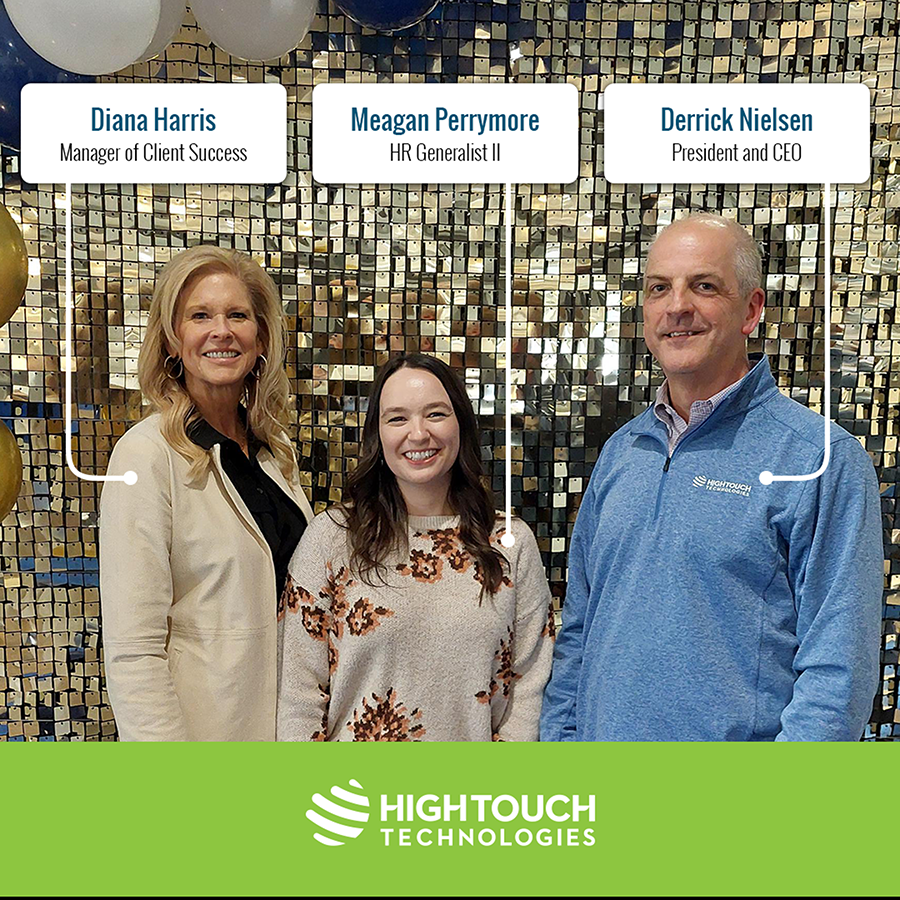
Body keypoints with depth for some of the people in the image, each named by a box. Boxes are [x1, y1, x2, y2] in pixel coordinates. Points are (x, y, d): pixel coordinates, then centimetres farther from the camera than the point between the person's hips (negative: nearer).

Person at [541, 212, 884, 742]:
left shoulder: (823, 457, -12)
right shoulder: (620, 452, 5)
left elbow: (839, 665, -15)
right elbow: (579, 631, 10)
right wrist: (559, 734, 4)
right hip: (604, 732, 5)